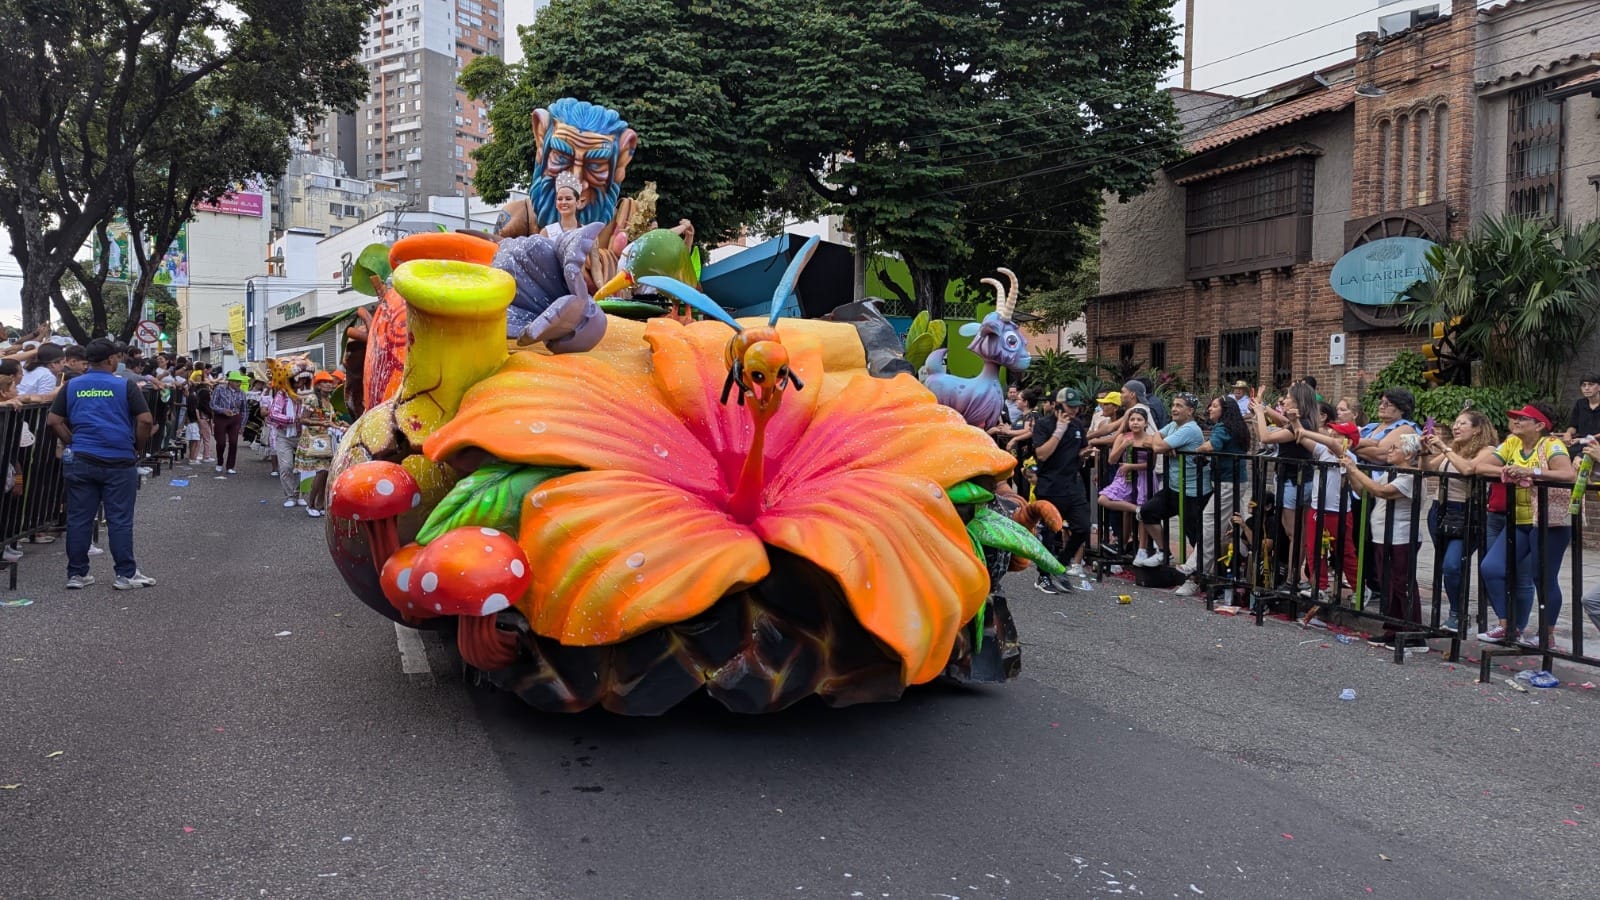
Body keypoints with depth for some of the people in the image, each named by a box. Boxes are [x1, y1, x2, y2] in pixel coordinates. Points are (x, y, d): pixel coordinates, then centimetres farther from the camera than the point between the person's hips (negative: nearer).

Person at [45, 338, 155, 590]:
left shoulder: (72, 386, 7)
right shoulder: (124, 386, -4)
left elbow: (53, 421, 5)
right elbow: (146, 420, -10)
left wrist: (72, 443, 13)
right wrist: (138, 447, 4)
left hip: (81, 461, 4)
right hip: (119, 462, -3)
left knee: (78, 519, 8)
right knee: (120, 520, 1)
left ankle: (76, 574, 14)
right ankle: (126, 574, 6)